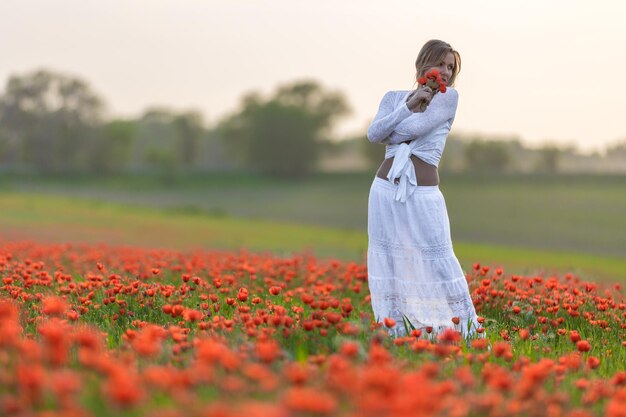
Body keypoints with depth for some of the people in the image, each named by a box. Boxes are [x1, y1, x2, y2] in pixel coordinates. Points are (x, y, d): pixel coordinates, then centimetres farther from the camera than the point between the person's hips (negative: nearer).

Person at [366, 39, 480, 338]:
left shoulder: (449, 97, 0)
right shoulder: (394, 97, 10)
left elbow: (416, 128, -15)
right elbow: (373, 134, -8)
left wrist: (388, 133, 0)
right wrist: (408, 104, -12)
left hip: (424, 195, -3)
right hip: (385, 191, 3)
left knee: (440, 264, -5)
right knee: (388, 264, 6)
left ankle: (467, 330, 2)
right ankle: (395, 331, 14)